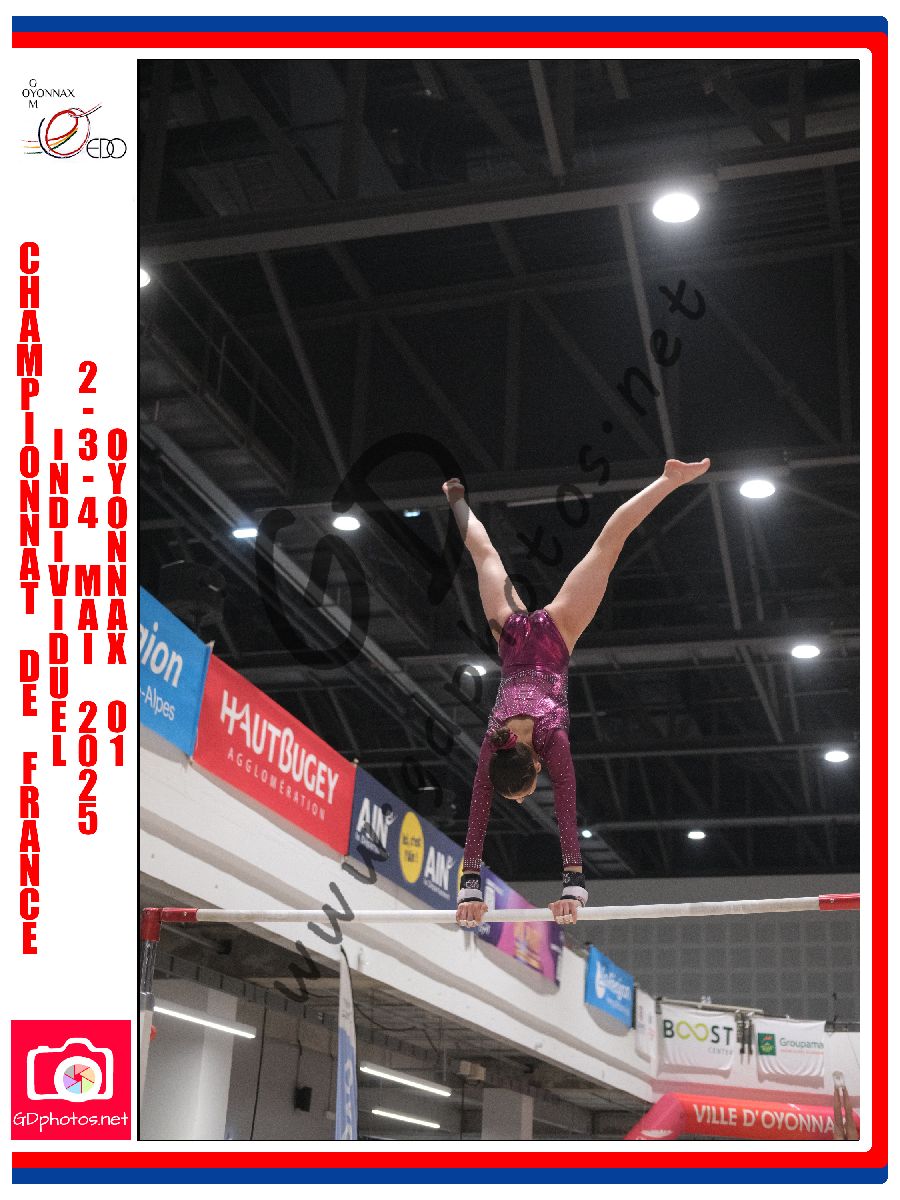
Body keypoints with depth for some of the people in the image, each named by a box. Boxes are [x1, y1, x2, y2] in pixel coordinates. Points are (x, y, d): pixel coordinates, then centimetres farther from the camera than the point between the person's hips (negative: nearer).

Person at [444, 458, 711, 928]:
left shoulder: (552, 739, -32)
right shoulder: (491, 749, -25)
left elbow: (566, 814, -34)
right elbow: (477, 820, -24)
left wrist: (573, 887, -37)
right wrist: (470, 889, -28)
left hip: (550, 636, -1)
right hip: (513, 638, 1)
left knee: (606, 545, 4)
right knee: (485, 553, 25)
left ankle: (671, 478, 11)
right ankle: (457, 498, 49)